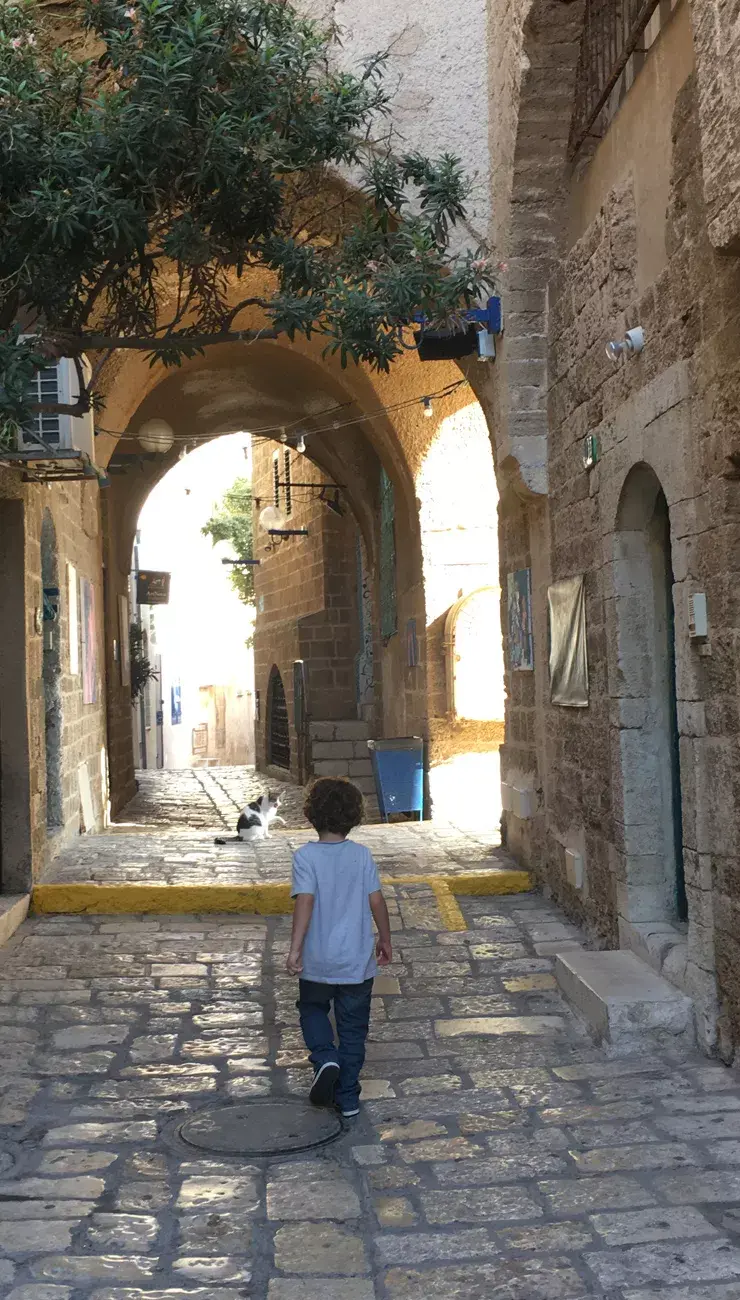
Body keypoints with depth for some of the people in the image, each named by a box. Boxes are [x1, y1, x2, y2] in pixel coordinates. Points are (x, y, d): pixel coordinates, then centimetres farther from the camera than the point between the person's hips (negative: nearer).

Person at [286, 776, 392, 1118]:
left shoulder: (306, 856, -12)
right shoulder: (362, 855, -5)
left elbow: (305, 901, -22)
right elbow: (376, 901, -4)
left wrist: (295, 948, -21)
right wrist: (385, 940, 10)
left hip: (317, 961, -1)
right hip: (358, 961, 2)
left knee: (312, 1009, 24)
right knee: (353, 1028, 14)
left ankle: (326, 1059, 0)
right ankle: (348, 1098, 20)